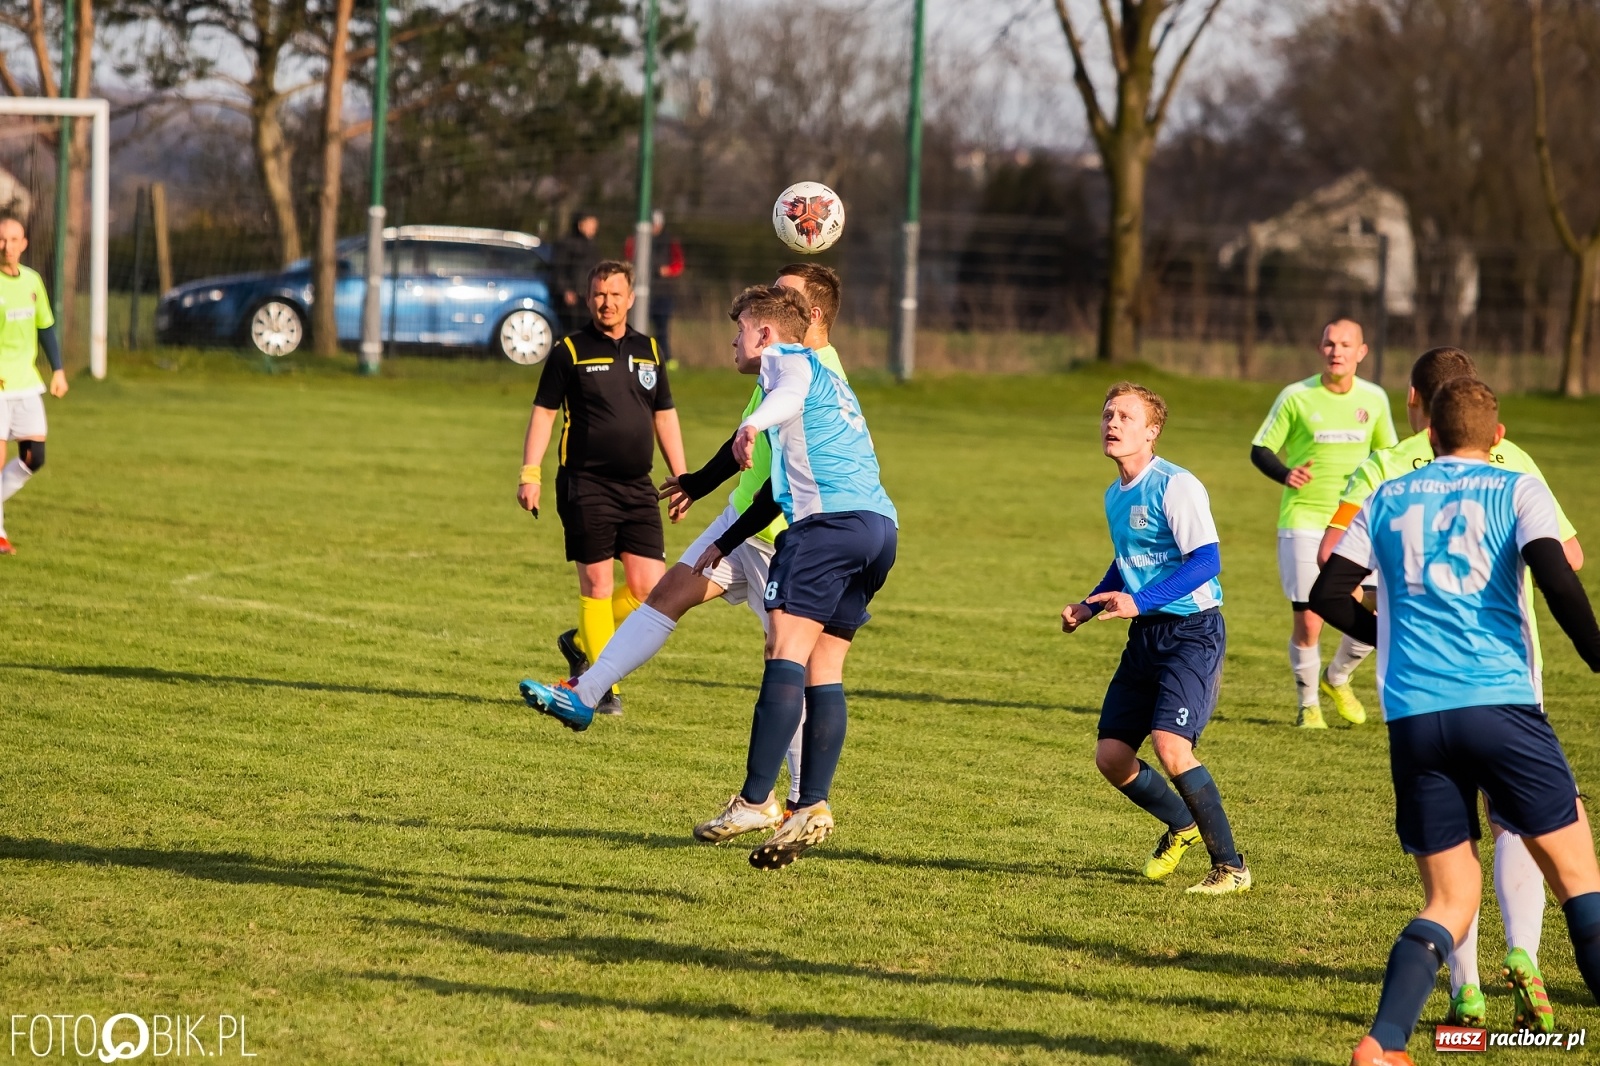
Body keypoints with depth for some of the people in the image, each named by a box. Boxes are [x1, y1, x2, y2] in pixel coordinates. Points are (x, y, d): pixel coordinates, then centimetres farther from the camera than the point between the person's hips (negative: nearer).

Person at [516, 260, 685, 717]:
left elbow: (664, 416, 19)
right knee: (597, 584, -4)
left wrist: (682, 477, 16)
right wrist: (529, 474, -9)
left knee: (650, 587, -2)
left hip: (638, 487, 4)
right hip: (586, 485, -4)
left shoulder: (648, 351, 12)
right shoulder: (570, 351, -1)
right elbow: (543, 412, -1)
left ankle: (582, 643, 21)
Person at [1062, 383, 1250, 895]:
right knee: (1110, 756, 5)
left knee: (1170, 746, -23)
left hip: (1193, 630, -9)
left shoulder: (1176, 487, -15)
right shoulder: (1115, 495, 12)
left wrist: (1140, 602, -29)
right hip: (1146, 637, 9)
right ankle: (1182, 825, 32)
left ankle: (1230, 866, -11)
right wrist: (1088, 607, 13)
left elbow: (1206, 560, -23)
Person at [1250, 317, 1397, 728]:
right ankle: (1309, 705, 18)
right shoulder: (1296, 397, -6)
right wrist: (1285, 474, -23)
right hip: (1303, 521, -3)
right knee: (1308, 623, -5)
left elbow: (1388, 449, 19)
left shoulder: (1374, 398, 3)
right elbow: (1259, 450, -2)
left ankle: (1336, 679, 26)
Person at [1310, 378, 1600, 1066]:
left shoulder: (1387, 499, 15)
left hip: (1413, 718, 3)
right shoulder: (1516, 491, 5)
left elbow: (1328, 596, 13)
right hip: (1500, 703, -3)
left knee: (1450, 899, 9)